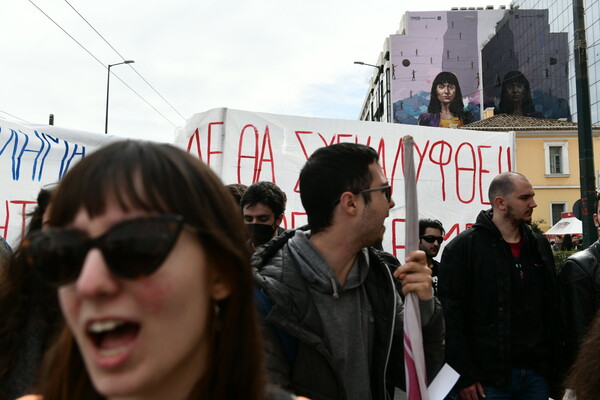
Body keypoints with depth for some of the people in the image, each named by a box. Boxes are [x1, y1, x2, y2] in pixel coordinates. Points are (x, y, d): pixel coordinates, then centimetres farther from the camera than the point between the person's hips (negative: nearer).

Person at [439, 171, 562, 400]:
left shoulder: (540, 246, 10)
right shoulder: (463, 248, -9)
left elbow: (551, 311, 13)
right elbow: (450, 317, -12)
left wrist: (555, 366, 9)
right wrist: (464, 376, -14)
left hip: (537, 373, 5)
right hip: (488, 377, -5)